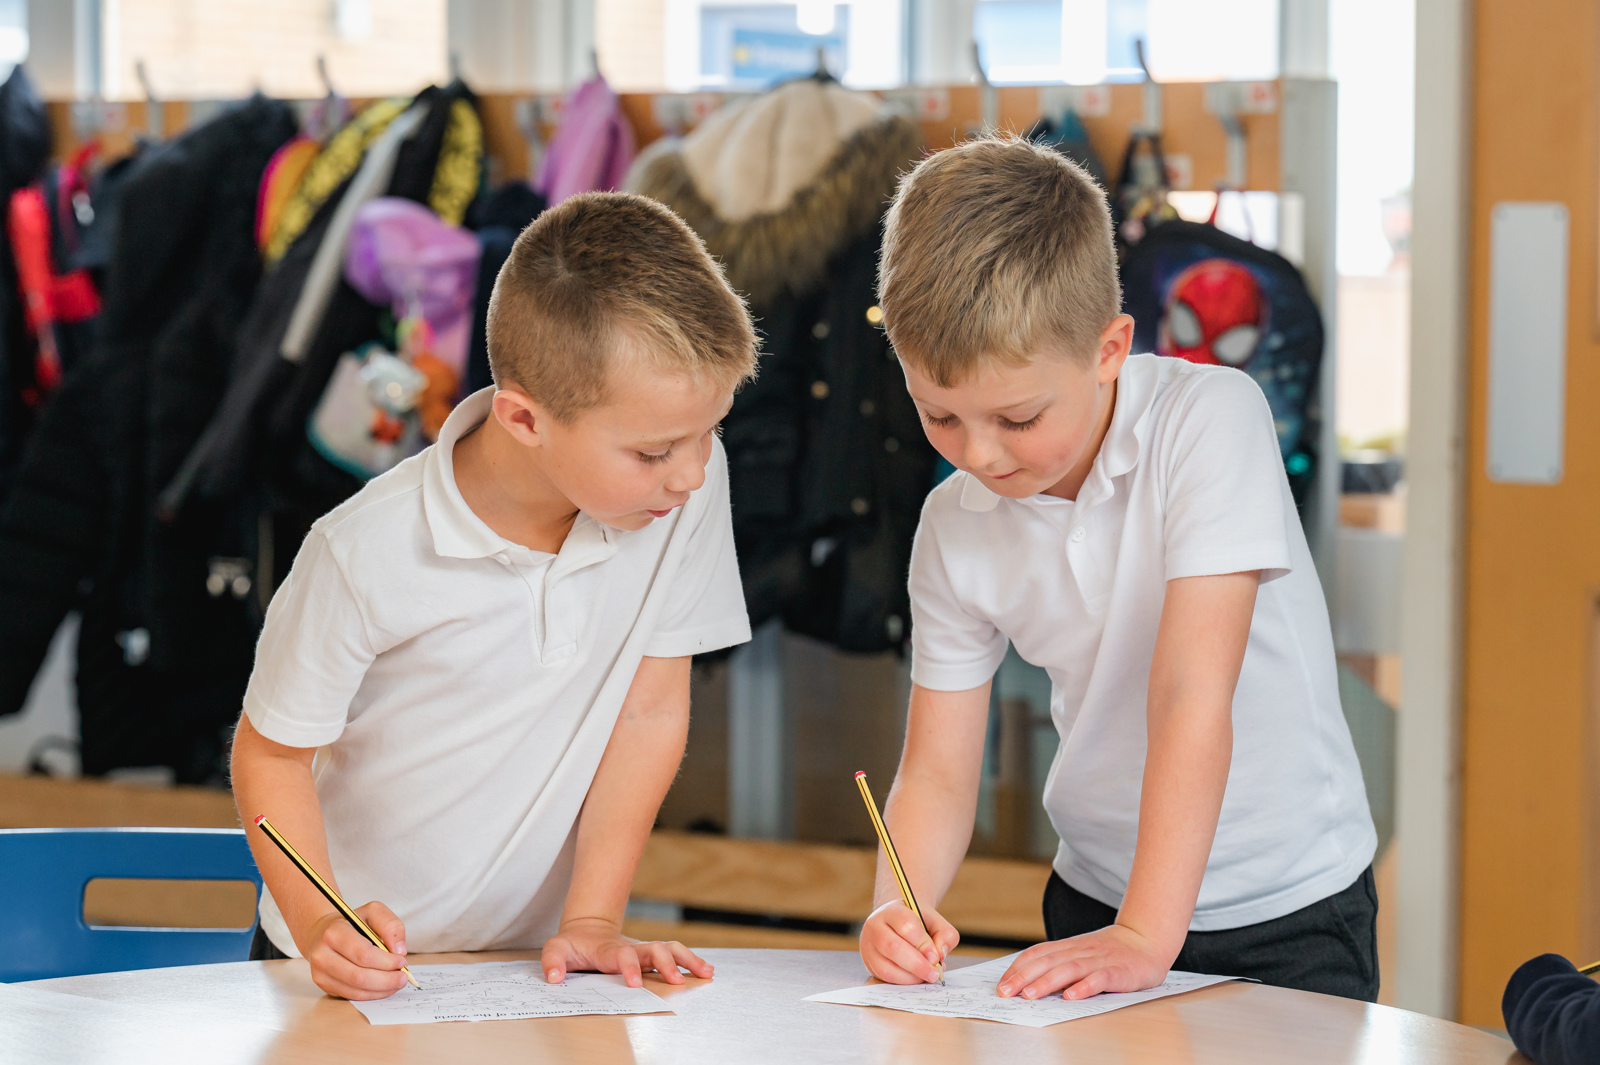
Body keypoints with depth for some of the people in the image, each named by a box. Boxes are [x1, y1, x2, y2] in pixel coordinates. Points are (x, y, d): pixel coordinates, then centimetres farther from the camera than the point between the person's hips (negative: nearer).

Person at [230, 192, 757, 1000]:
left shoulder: (690, 483, -11)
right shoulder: (368, 556, -19)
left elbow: (650, 711, -3)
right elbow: (271, 751, -7)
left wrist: (591, 921, -8)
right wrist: (319, 926, -21)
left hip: (535, 961, 1)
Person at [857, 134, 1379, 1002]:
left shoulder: (1209, 418, -17)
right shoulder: (953, 528, -4)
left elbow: (1192, 694, -23)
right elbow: (937, 770, 0)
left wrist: (1145, 937, -27)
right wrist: (900, 906, -21)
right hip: (1093, 897, 3)